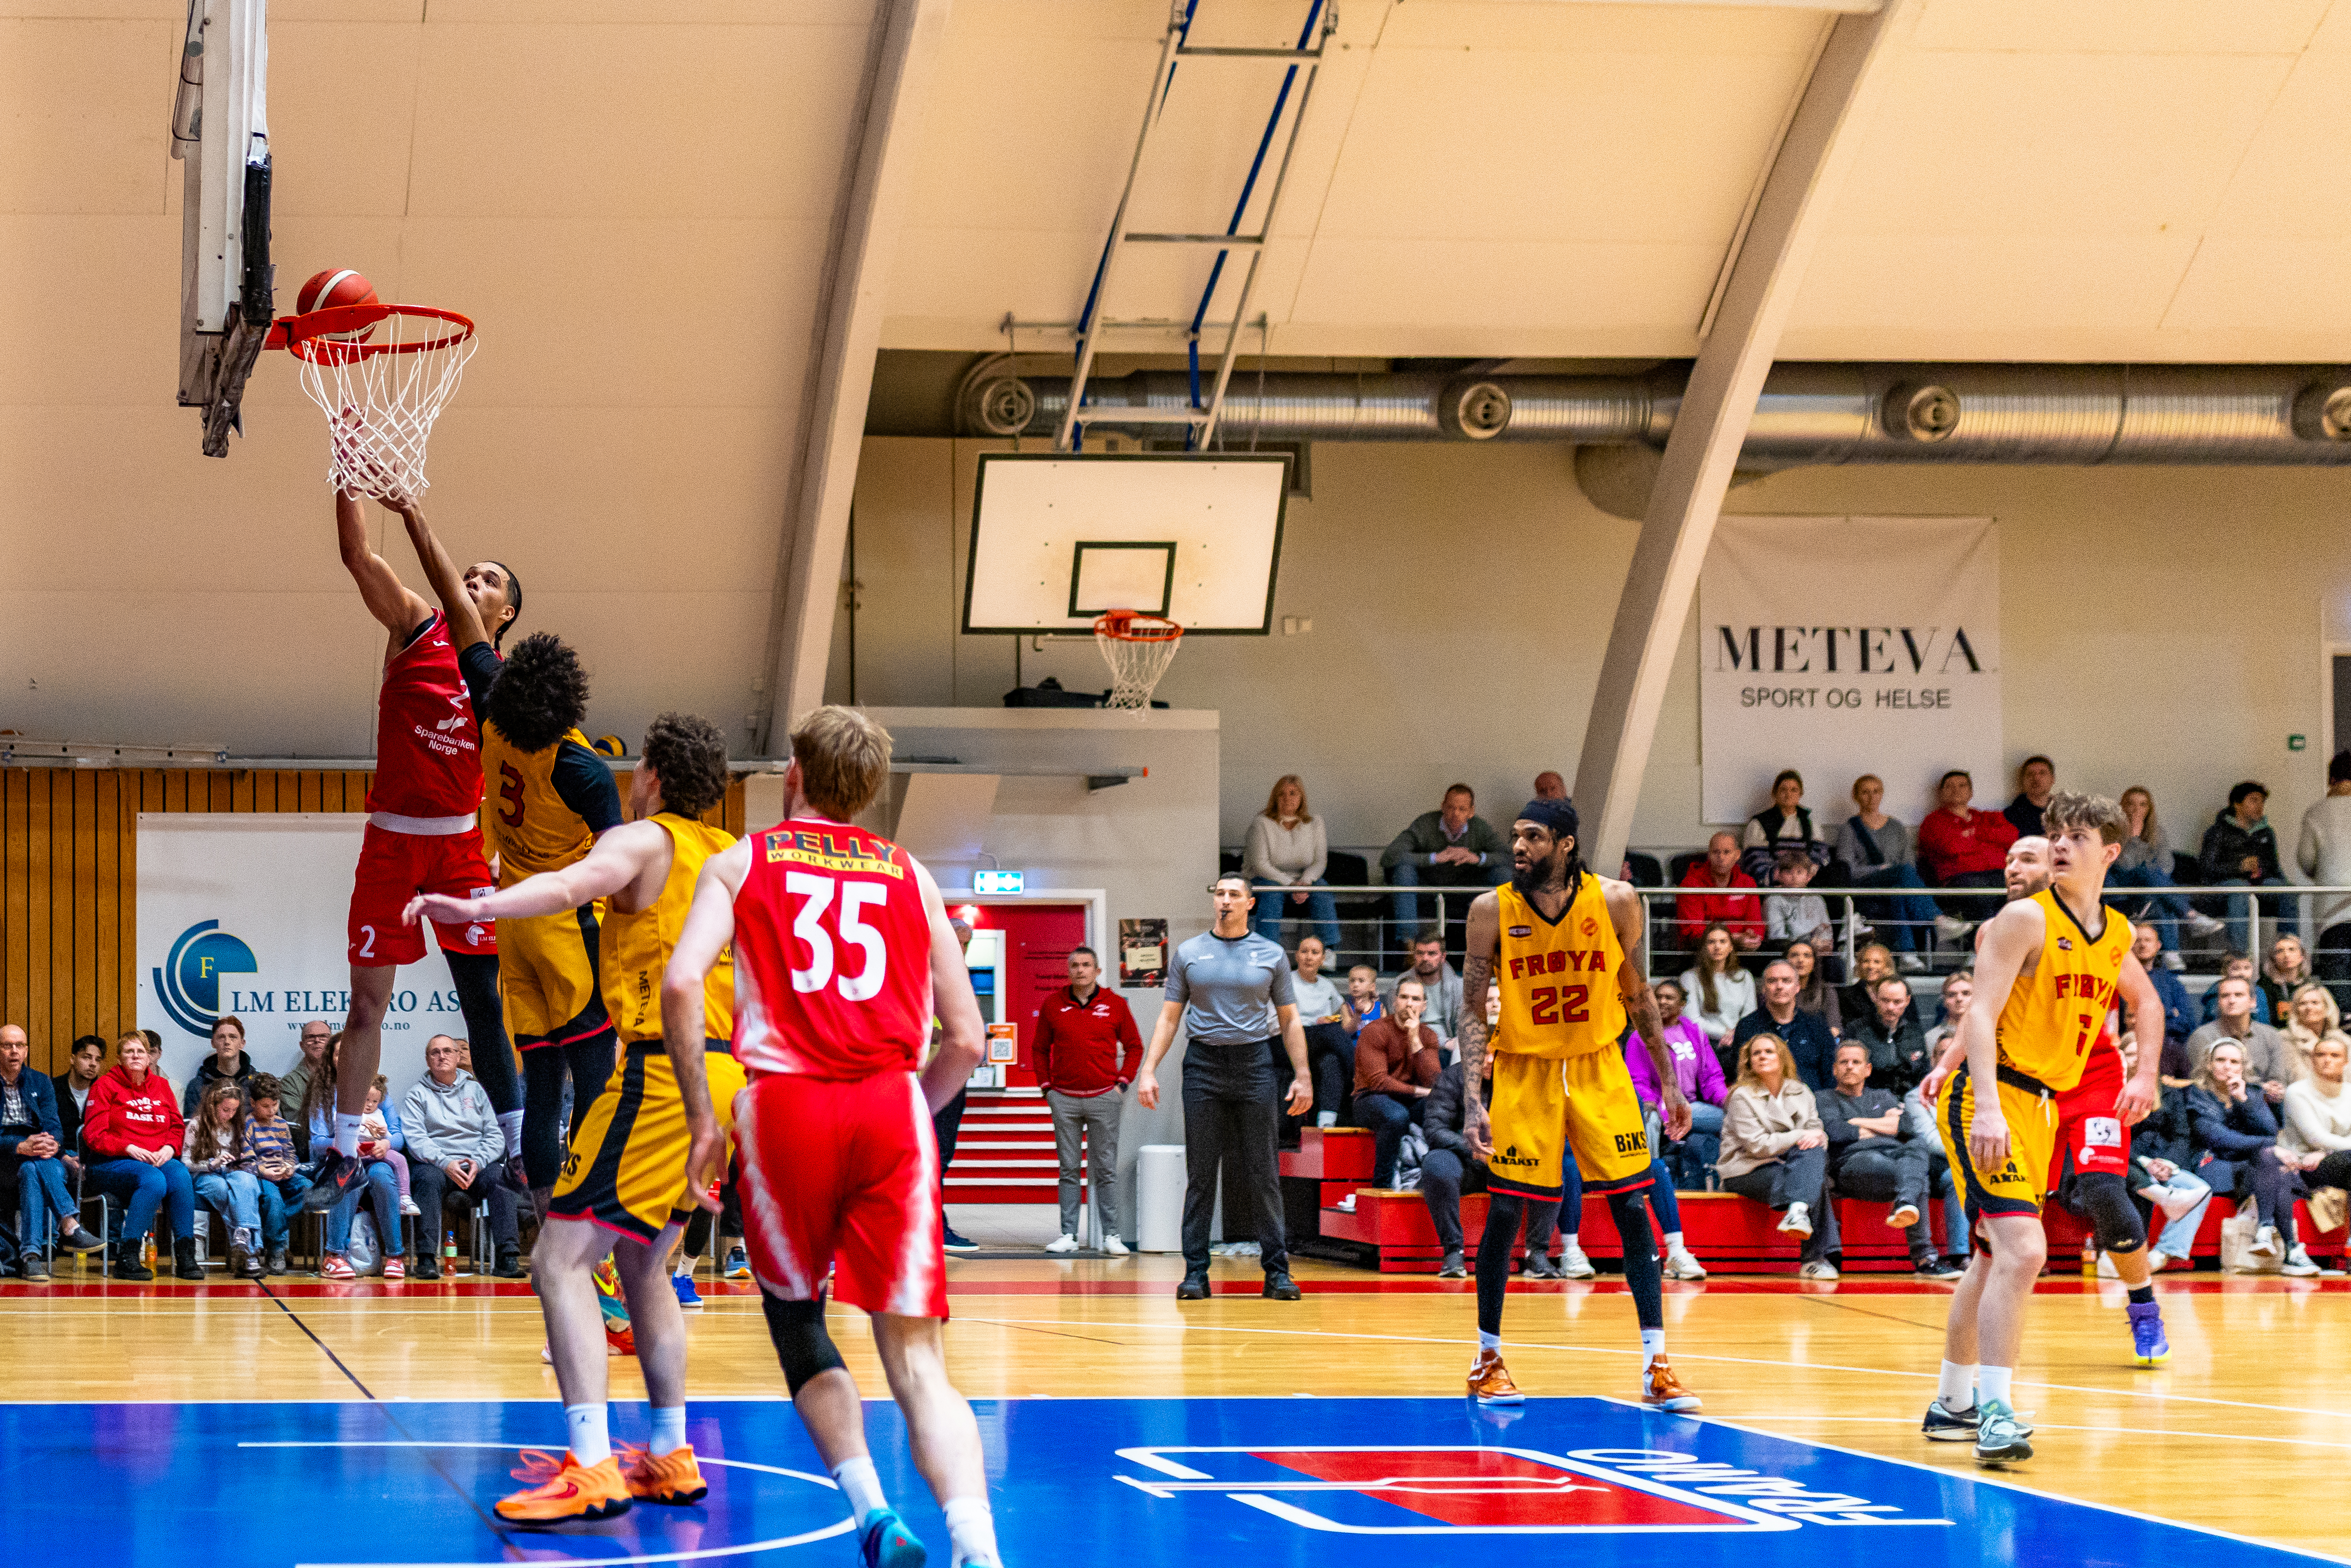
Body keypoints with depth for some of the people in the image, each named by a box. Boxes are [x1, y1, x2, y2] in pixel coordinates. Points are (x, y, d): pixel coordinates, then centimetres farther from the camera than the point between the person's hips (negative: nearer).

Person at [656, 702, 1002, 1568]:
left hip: (786, 1107, -1)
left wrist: (702, 1119, 2)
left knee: (799, 1326, 20)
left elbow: (681, 983, -5)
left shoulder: (742, 863, 13)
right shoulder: (911, 876, 17)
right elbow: (966, 1040, 13)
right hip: (892, 1108, 1)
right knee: (915, 1357, -3)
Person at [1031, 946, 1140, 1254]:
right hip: (1064, 1099, 1)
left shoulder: (1116, 1005, 2)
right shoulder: (1052, 1005, 5)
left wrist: (1122, 1083, 1)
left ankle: (1110, 1235, 4)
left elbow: (1134, 1046, 9)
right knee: (1068, 1169, 4)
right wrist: (1046, 1087, 6)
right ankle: (1068, 1234, 6)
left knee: (1106, 1170, 1)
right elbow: (1039, 1048, 14)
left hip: (1104, 1097, -1)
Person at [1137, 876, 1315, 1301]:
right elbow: (1169, 1017, 8)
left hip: (1255, 1064, 0)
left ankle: (1276, 1270, 3)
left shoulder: (1271, 955, 6)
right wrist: (1148, 1070, -1)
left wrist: (1303, 1076, 1)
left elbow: (1289, 1020, 9)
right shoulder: (1188, 953, 7)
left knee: (1262, 1174, -1)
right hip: (1203, 1065, 0)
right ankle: (1195, 1271, 5)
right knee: (1200, 1174, 0)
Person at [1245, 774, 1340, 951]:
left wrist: (1305, 882, -20)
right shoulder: (1261, 823, -7)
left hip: (1304, 879, 3)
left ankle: (1330, 949, -32)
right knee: (1271, 896, -36)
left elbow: (1320, 862, 1)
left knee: (1322, 895, -28)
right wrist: (1290, 885, -22)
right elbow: (1260, 864, -13)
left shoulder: (1314, 823, 5)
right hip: (1268, 878, -3)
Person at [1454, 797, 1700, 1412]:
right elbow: (1475, 1010, -7)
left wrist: (1668, 1083, 4)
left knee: (1633, 1209, -4)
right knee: (1504, 1210, 0)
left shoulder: (1616, 901, -8)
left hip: (1599, 1067, 1)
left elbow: (1638, 996, 4)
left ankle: (1656, 1366, -1)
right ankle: (1488, 1359, 16)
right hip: (1522, 1069, -1)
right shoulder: (1492, 910, -10)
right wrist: (1473, 1101, -16)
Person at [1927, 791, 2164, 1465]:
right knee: (2022, 1249, -22)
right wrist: (1987, 1108, -29)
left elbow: (2144, 999, 31)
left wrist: (2146, 1076, 21)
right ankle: (1995, 1411, -23)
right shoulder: (2027, 918, -13)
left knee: (1996, 1257, 17)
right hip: (1988, 1099, -8)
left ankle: (1952, 1403, 31)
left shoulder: (2116, 934, 9)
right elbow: (1981, 1013, -19)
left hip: (2041, 1105, 8)